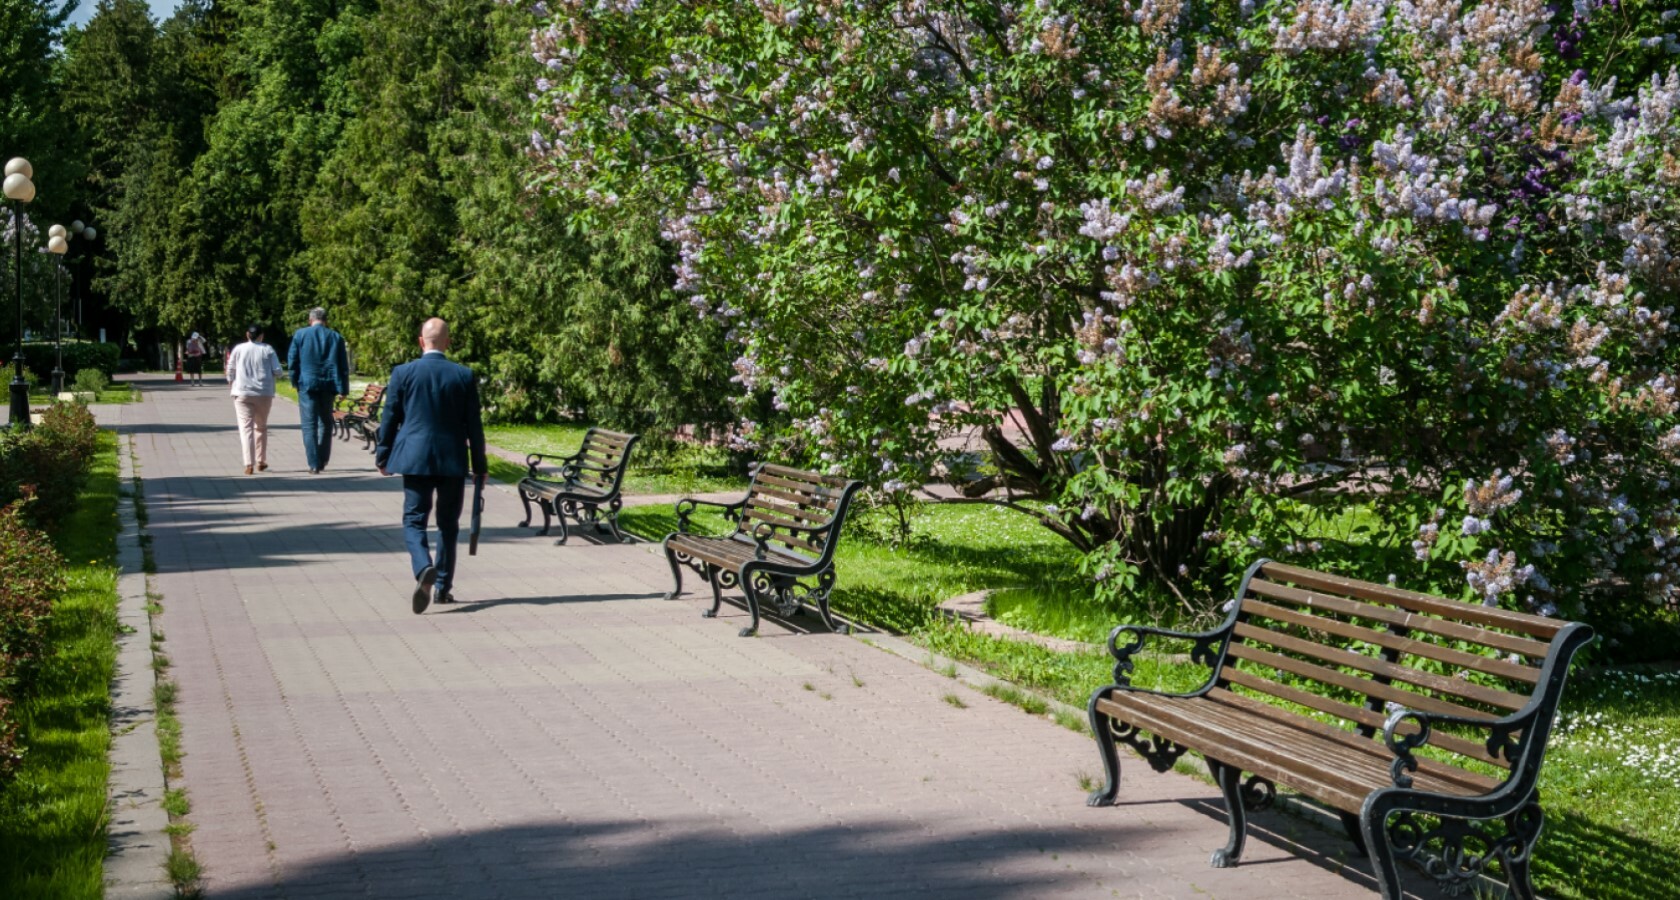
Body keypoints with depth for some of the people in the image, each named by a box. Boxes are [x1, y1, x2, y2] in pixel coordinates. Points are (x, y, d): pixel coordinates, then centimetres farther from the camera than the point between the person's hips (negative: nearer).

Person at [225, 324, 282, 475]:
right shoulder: (268, 350, 0)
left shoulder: (239, 349, 1)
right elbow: (277, 372, -3)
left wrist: (231, 384, 27)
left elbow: (230, 370, 8)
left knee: (246, 427, -4)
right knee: (261, 427, 16)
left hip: (243, 393, -1)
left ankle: (249, 464, -17)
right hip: (264, 393, 1)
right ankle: (261, 462, 22)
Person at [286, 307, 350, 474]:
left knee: (310, 425, 0)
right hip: (328, 385, 2)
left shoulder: (300, 334, 0)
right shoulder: (336, 337, 5)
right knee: (326, 423, 16)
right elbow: (343, 366, 3)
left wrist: (295, 382, 11)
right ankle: (322, 461, 17)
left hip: (307, 385, -2)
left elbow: (292, 361, 0)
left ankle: (313, 464, -6)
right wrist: (343, 389, 4)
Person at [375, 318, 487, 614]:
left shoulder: (403, 373, -3)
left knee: (414, 521, 2)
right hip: (453, 461, 1)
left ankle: (424, 569, -24)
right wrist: (480, 466, 9)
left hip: (415, 459, -1)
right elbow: (474, 425, 1)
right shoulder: (464, 376, -2)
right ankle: (443, 587, 16)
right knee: (448, 525, 12)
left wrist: (382, 457, 14)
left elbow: (389, 419, 2)